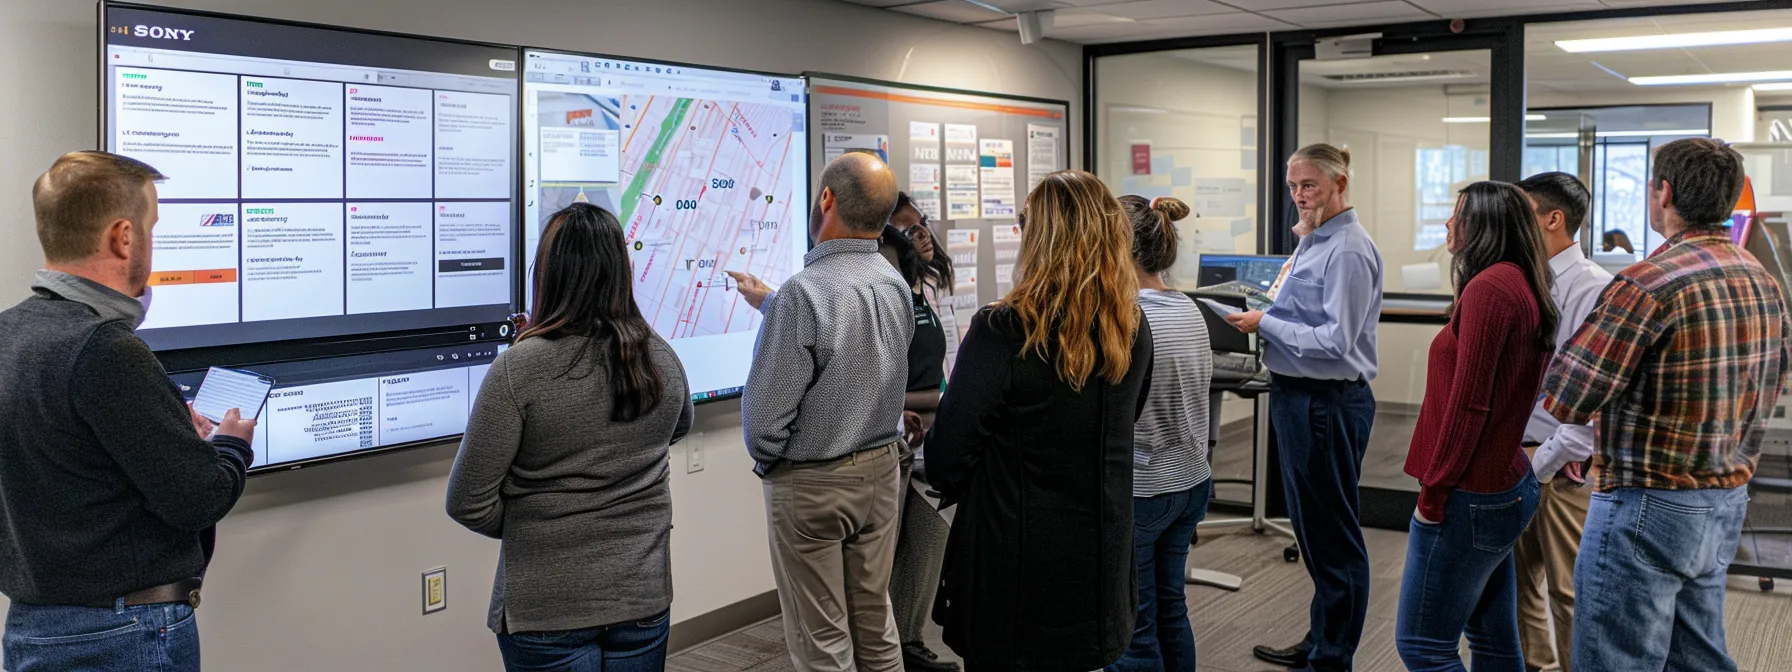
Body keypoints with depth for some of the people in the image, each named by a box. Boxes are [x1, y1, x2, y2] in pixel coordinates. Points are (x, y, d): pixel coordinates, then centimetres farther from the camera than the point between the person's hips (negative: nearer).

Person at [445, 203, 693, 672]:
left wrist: (532, 532, 5)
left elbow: (468, 504, -13)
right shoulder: (662, 359, -3)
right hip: (644, 597, 4)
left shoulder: (520, 368, -17)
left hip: (549, 610, -4)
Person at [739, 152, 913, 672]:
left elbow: (766, 412, -22)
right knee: (875, 625, 17)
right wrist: (768, 303, 31)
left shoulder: (803, 293, -25)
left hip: (812, 485, -6)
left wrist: (766, 462, -1)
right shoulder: (896, 284, -2)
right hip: (881, 471, 7)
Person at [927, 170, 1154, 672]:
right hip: (1098, 553, 5)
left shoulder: (1003, 332, -20)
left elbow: (950, 449, -13)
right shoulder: (1132, 329, -2)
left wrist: (944, 480, 8)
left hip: (1016, 559, -5)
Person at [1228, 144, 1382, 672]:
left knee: (1332, 534, 2)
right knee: (1312, 529, 20)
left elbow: (1335, 341, -22)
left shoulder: (1348, 251, -17)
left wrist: (1265, 324, -17)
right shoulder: (1312, 242, 13)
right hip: (1297, 396, 10)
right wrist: (1263, 319, 5)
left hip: (1327, 404, -10)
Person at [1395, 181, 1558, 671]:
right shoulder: (1523, 285, 12)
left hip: (1470, 497, -10)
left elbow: (1467, 403, -20)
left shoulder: (1488, 287, -17)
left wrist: (1433, 491, -14)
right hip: (1506, 484, 10)